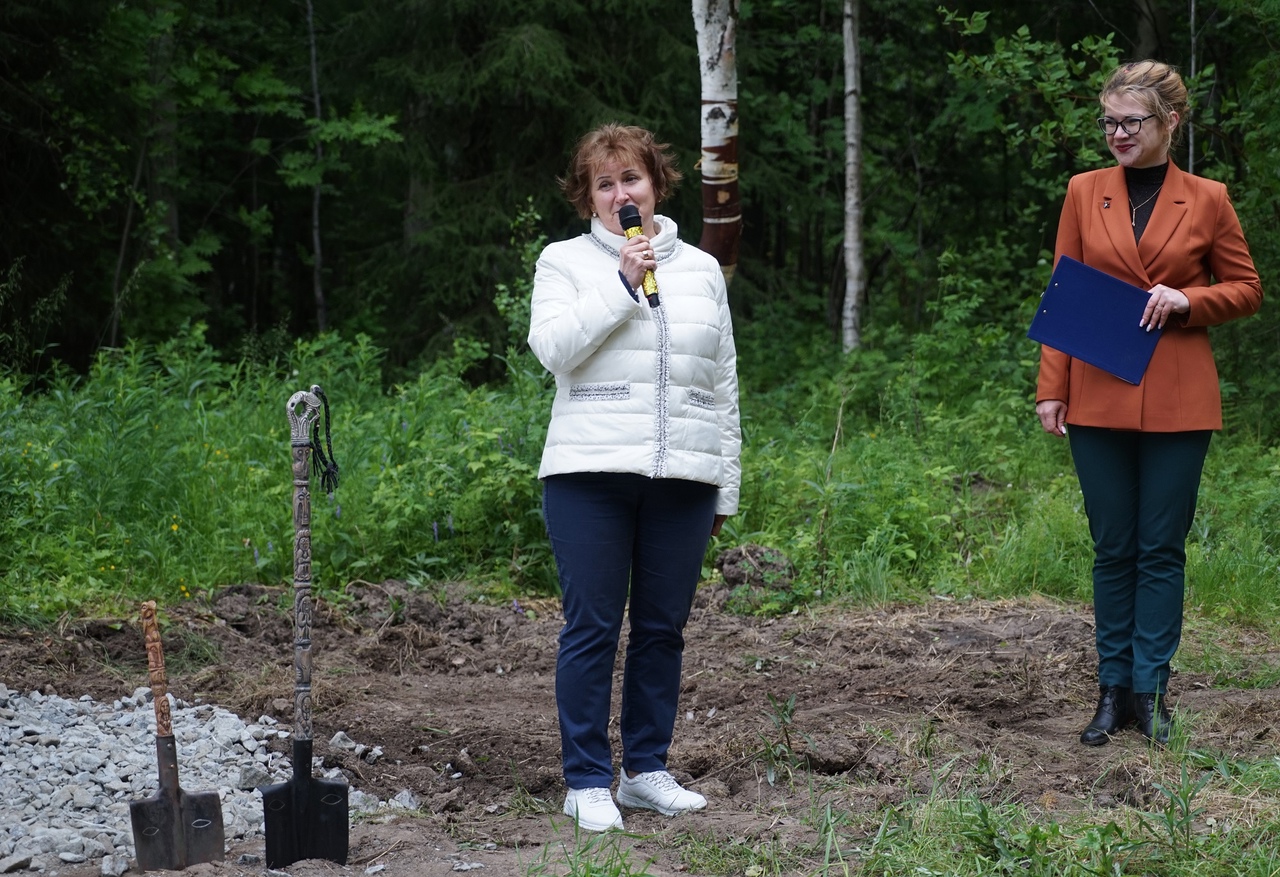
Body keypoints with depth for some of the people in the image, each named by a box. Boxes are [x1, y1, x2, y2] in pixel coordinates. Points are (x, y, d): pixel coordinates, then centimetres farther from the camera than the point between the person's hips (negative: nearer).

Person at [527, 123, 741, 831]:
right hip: (590, 477, -3)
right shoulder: (566, 262, 6)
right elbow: (552, 347, -11)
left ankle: (647, 768, 18)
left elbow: (723, 386, 17)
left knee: (663, 627, 7)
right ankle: (587, 780, 4)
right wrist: (623, 285, -14)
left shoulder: (702, 270, 15)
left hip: (683, 479, 3)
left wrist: (726, 486, 15)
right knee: (593, 626, -3)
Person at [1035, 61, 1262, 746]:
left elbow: (1246, 290, 9)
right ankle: (1112, 690, 13)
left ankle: (1150, 691, 10)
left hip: (1178, 402, -1)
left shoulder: (1207, 201, 2)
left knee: (1161, 549, 3)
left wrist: (1185, 299, -10)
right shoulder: (1084, 193, 6)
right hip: (1098, 399, 1)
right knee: (1112, 549, 6)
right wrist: (1050, 389, -1)